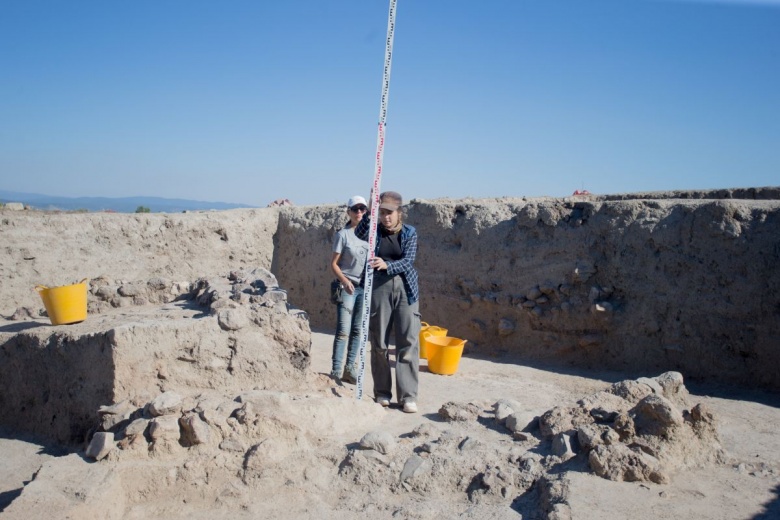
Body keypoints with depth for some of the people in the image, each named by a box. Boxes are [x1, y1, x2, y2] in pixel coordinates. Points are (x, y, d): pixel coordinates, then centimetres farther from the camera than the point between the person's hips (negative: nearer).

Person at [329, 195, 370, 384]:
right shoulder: (343, 234, -4)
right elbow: (333, 263, -5)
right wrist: (344, 281, -19)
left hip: (365, 287, 4)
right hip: (347, 287, -4)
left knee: (358, 330, 9)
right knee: (343, 331, -6)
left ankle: (350, 367, 19)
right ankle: (336, 371, 0)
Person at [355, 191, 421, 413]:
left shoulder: (409, 232, 2)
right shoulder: (375, 230, 3)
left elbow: (407, 261, -10)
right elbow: (359, 234, -18)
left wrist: (387, 265, -28)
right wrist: (369, 213, -31)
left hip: (405, 288, 0)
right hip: (379, 287, 1)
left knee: (409, 341, -5)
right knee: (379, 342, 5)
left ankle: (408, 396, 1)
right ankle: (382, 392, 18)